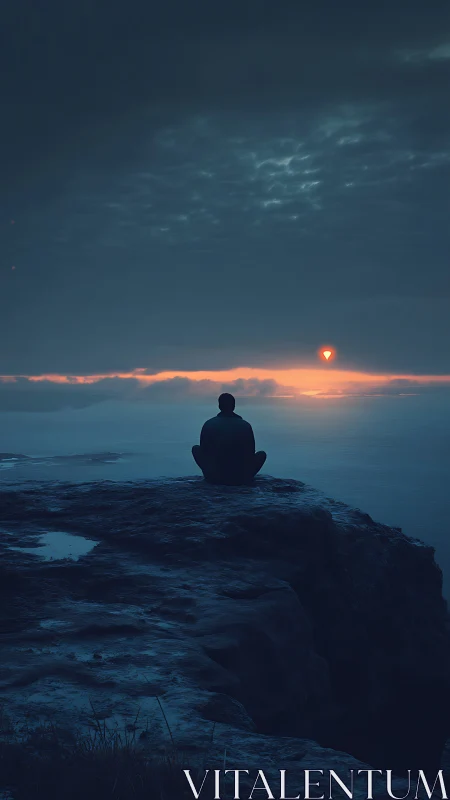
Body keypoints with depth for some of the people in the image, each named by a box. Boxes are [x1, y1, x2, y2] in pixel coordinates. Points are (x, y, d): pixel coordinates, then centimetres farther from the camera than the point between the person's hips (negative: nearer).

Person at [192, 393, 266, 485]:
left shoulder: (209, 424, -4)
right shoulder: (246, 425, -4)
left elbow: (204, 450, 6)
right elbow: (251, 453, 5)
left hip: (214, 478, 0)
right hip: (241, 479, 1)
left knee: (195, 448, 22)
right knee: (262, 454, 24)